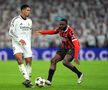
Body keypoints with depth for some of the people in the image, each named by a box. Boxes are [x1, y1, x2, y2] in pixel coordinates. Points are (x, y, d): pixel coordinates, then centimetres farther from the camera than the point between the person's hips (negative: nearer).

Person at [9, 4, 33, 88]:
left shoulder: (29, 21, 13)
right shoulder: (15, 20, -6)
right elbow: (11, 32, -10)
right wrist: (19, 39, -20)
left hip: (26, 44, 6)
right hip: (17, 43, -5)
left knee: (29, 61, -1)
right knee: (19, 59, -25)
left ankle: (27, 80, 10)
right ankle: (27, 79, -29)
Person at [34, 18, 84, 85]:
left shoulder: (70, 31, -27)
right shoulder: (60, 29, -5)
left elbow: (76, 45, -32)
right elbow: (53, 31, 17)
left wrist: (76, 57, -41)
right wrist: (41, 32, 15)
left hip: (72, 49, -8)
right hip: (64, 48, 8)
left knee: (65, 62, -29)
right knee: (53, 60, -3)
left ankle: (79, 74, -9)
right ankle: (49, 80, -3)